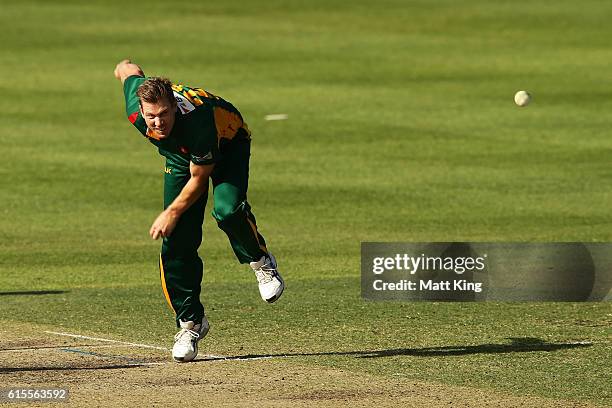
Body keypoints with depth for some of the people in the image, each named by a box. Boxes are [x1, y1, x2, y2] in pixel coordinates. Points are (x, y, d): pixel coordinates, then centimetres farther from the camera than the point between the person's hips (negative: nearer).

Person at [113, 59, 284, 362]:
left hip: (229, 143, -4)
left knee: (227, 209, -34)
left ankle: (261, 261, -3)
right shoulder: (135, 111, -31)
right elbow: (131, 72, -7)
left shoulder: (197, 121, -44)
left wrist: (171, 214, -21)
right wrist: (124, 69, 17)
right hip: (180, 155, 4)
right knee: (177, 242, -7)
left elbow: (199, 178, -28)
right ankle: (190, 321, 7)